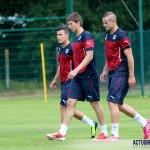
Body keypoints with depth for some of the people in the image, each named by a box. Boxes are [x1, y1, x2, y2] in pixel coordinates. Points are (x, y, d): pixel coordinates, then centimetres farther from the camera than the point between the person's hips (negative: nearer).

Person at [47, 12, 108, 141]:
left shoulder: (86, 35, -12)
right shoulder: (77, 38, 15)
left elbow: (89, 56, -21)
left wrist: (76, 70, -26)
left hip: (88, 75, -9)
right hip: (78, 76, 9)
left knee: (94, 103, 1)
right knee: (71, 102, 0)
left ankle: (104, 132, 12)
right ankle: (62, 133, -4)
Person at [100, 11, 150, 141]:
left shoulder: (121, 35, -13)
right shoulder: (108, 35, 14)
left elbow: (129, 56, -16)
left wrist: (131, 76, -18)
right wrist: (105, 71, 21)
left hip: (121, 73, -9)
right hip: (113, 73, 9)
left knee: (113, 102, -13)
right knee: (119, 104, 11)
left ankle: (115, 135, -10)